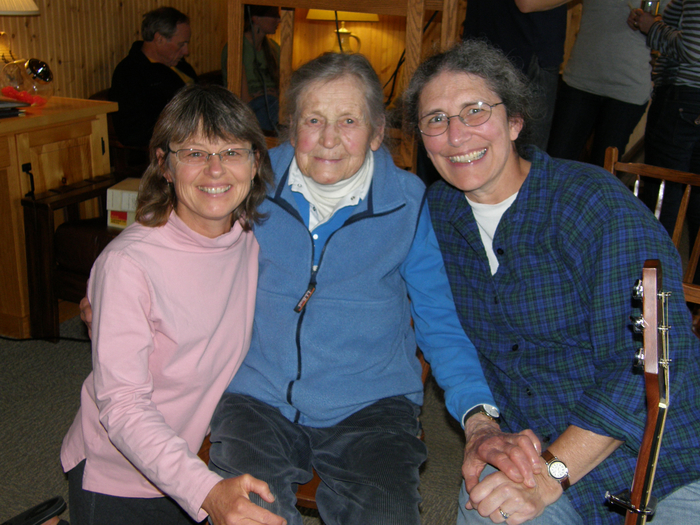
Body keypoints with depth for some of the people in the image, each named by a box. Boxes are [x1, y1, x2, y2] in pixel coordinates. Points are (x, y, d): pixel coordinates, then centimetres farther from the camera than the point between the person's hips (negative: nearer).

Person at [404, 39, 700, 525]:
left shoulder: (595, 202, -16)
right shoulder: (436, 211, 1)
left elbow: (650, 359, -20)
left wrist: (550, 473, -23)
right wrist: (480, 428, -6)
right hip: (530, 448, 4)